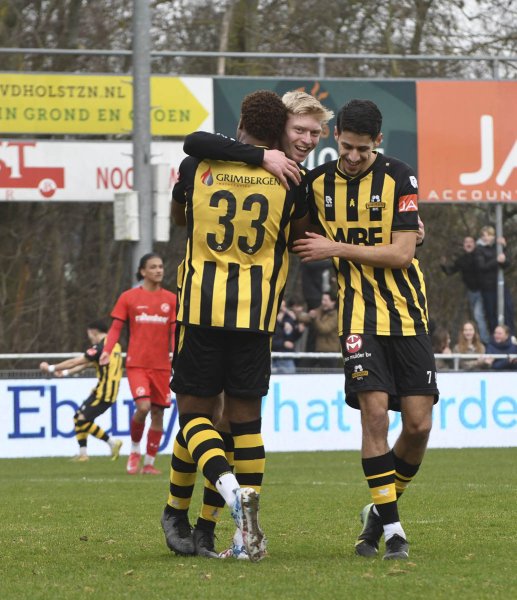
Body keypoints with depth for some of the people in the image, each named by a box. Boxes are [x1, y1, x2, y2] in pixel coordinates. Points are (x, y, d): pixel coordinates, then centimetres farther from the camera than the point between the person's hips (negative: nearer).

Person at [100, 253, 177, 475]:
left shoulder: (171, 299, 8)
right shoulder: (129, 297, 2)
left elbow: (175, 331, 8)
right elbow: (116, 327, 2)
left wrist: (174, 351, -11)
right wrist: (107, 350, -14)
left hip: (161, 365, 3)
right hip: (137, 363, -3)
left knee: (158, 412, 3)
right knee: (143, 406, -20)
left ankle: (149, 463, 14)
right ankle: (135, 449, 5)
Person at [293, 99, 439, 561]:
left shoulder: (398, 178, -7)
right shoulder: (318, 183, 3)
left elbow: (402, 253, -13)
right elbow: (307, 241, 20)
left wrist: (337, 249, -13)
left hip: (407, 313, -1)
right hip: (360, 315, 1)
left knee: (419, 425, -4)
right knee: (375, 414, -15)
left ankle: (381, 509, 20)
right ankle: (391, 528, -6)